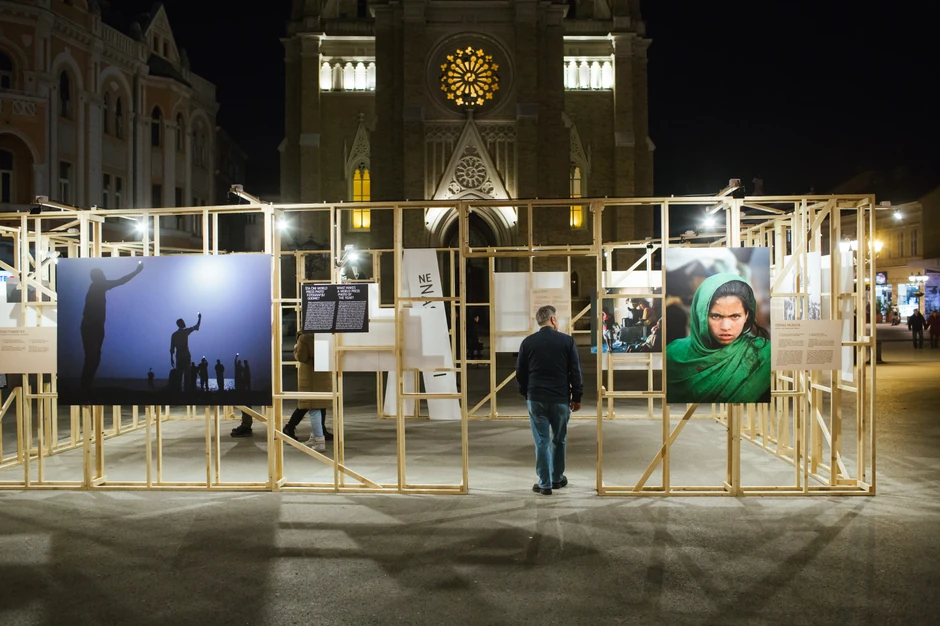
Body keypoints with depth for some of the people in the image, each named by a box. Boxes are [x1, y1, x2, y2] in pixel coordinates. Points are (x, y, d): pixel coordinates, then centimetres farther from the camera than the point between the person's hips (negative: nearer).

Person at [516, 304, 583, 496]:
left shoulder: (528, 342, 1)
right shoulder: (567, 341, -3)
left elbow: (520, 373, 6)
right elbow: (575, 372, -2)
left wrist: (526, 394, 19)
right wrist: (577, 397, 7)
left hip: (536, 398, 0)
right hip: (561, 398, 0)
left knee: (542, 441, 4)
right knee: (559, 440, 16)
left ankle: (545, 484, 6)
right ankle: (557, 478, 27)